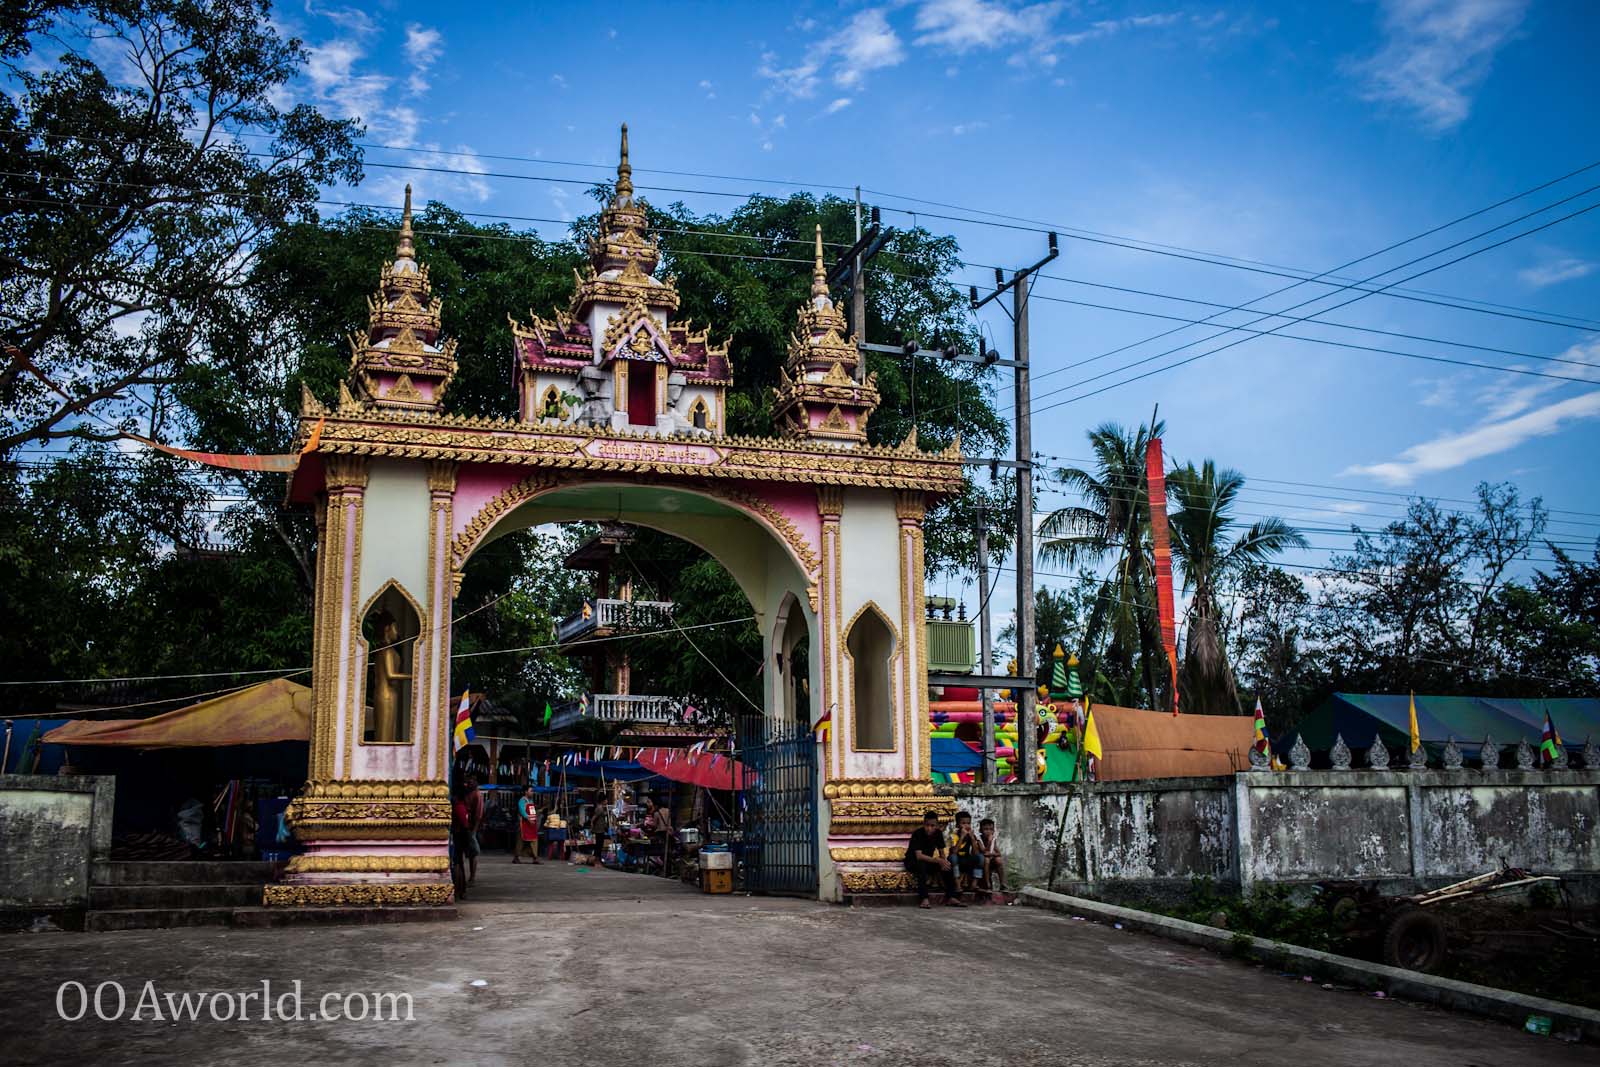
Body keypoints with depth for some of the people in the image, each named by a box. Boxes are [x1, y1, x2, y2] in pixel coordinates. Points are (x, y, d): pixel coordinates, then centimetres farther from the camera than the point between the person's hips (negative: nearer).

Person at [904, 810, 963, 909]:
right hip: (912, 862, -5)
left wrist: (944, 861, -23)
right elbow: (919, 856, -33)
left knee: (947, 866, -19)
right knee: (922, 865, -39)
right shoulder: (917, 833, -24)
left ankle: (951, 898, -16)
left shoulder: (938, 833, -6)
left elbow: (942, 852, 1)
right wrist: (938, 860, -41)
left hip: (928, 860, 5)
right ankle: (924, 900, -41)